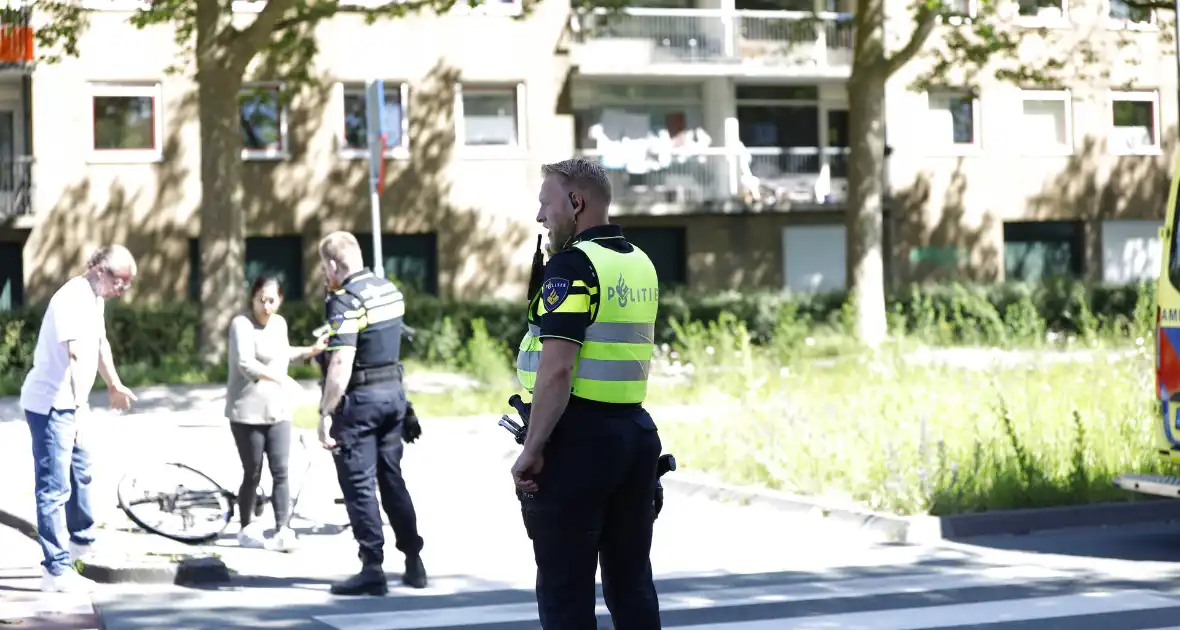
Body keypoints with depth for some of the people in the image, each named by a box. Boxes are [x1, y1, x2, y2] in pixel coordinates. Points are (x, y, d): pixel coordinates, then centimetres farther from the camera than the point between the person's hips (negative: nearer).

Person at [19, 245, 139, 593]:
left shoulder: (96, 299, 7)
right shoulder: (73, 299, -24)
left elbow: (100, 343, 25)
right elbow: (77, 353, -38)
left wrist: (114, 385, 38)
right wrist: (81, 405, -48)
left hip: (68, 404, 10)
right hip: (49, 405, -10)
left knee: (80, 472, 26)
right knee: (55, 487, -8)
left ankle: (81, 540, 45)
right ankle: (56, 570, -6)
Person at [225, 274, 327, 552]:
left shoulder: (279, 323, 11)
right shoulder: (242, 323, -12)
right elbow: (246, 364, -25)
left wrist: (311, 351, 18)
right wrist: (282, 379, -30)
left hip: (278, 411, 5)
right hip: (248, 412, -5)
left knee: (280, 472, -3)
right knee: (253, 474, 3)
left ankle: (283, 531, -4)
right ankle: (248, 529, 19)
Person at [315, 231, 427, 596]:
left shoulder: (345, 302, -17)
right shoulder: (390, 290, 8)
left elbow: (341, 365, -24)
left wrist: (326, 413, -22)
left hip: (359, 398, -8)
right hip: (394, 390, 8)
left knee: (358, 483, -2)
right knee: (392, 478, 15)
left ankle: (373, 569, -4)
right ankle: (414, 563, 18)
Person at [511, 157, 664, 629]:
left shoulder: (572, 264, -13)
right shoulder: (641, 264, 13)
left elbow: (557, 368, -21)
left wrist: (532, 449, -18)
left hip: (578, 438, -8)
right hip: (635, 431, 8)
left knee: (565, 590, -2)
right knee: (631, 582, 12)